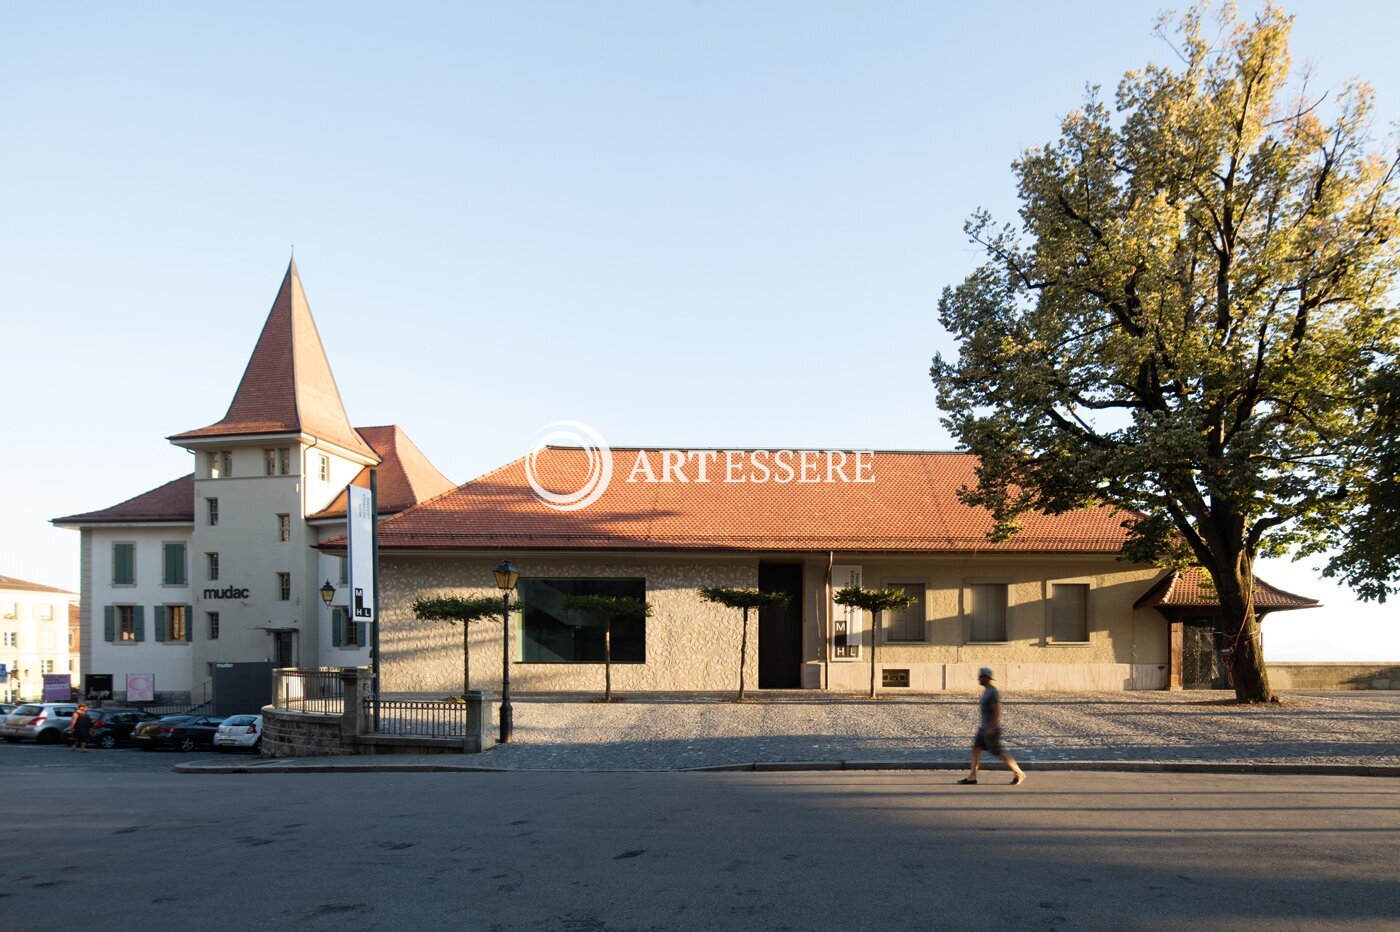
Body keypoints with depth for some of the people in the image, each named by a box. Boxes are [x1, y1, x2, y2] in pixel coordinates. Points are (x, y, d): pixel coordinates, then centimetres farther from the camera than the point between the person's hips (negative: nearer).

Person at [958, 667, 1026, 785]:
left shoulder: (993, 692, -19)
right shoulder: (986, 691, 12)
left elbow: (997, 712, -23)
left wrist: (992, 728, -24)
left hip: (991, 729, -10)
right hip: (984, 728, 10)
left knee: (999, 753, -2)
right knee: (975, 749, 5)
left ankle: (1019, 774, 11)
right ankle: (972, 777, 6)